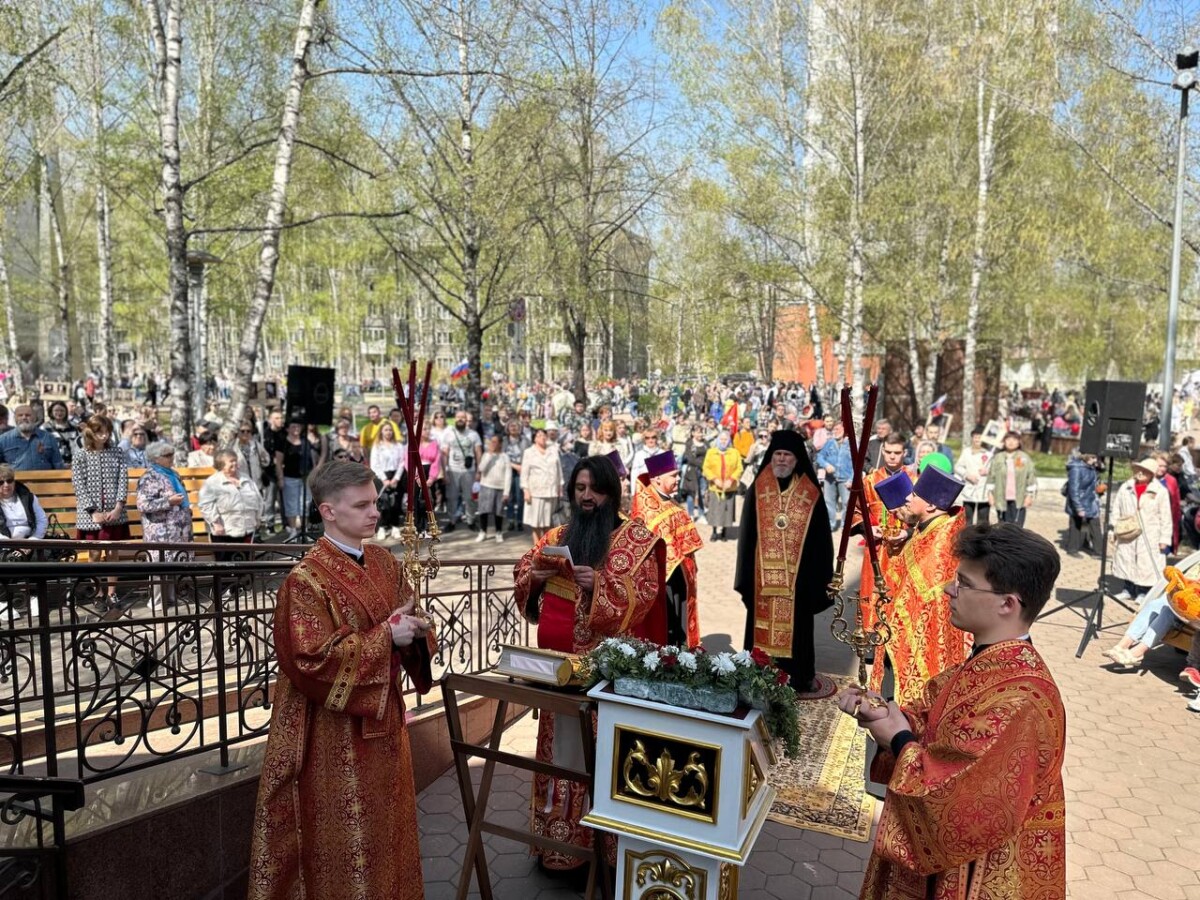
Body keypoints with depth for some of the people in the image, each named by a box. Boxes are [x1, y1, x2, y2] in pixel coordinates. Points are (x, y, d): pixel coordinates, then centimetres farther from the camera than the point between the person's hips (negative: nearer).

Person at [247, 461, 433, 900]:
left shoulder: (384, 561, 2)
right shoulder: (306, 579, -18)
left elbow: (406, 615, 12)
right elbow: (312, 660, -24)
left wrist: (414, 628, -11)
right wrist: (384, 637, -23)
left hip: (383, 716, 7)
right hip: (335, 731, -6)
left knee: (384, 826, 20)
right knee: (343, 834, 8)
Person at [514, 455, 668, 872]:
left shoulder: (635, 536, -5)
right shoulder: (558, 534, 11)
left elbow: (643, 592, -14)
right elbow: (522, 571, 13)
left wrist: (598, 583, -28)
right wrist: (536, 573, -10)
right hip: (559, 659, 5)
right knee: (560, 743, 13)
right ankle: (558, 830, 28)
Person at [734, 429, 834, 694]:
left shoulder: (811, 495, 0)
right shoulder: (757, 491, 2)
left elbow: (820, 539, 1)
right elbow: (747, 536, 3)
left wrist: (819, 579, -2)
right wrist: (746, 576, 0)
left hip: (798, 575, -1)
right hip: (763, 576, 1)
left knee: (794, 627, 7)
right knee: (763, 626, 7)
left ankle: (796, 679, 22)